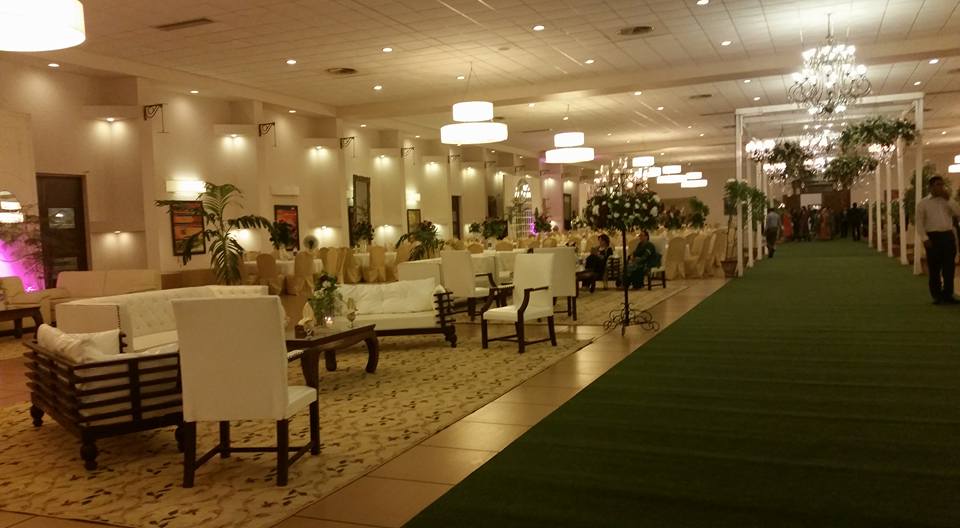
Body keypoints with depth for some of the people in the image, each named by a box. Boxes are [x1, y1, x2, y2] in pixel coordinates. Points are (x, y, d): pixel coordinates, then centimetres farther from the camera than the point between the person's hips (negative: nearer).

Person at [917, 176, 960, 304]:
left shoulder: (948, 201, 13)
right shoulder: (923, 203, 2)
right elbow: (919, 222, -2)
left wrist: (948, 200, -5)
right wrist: (925, 239, -11)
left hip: (948, 236, 3)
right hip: (933, 236, -3)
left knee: (949, 268, 3)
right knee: (934, 268, 0)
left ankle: (948, 295, 11)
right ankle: (937, 296, 8)